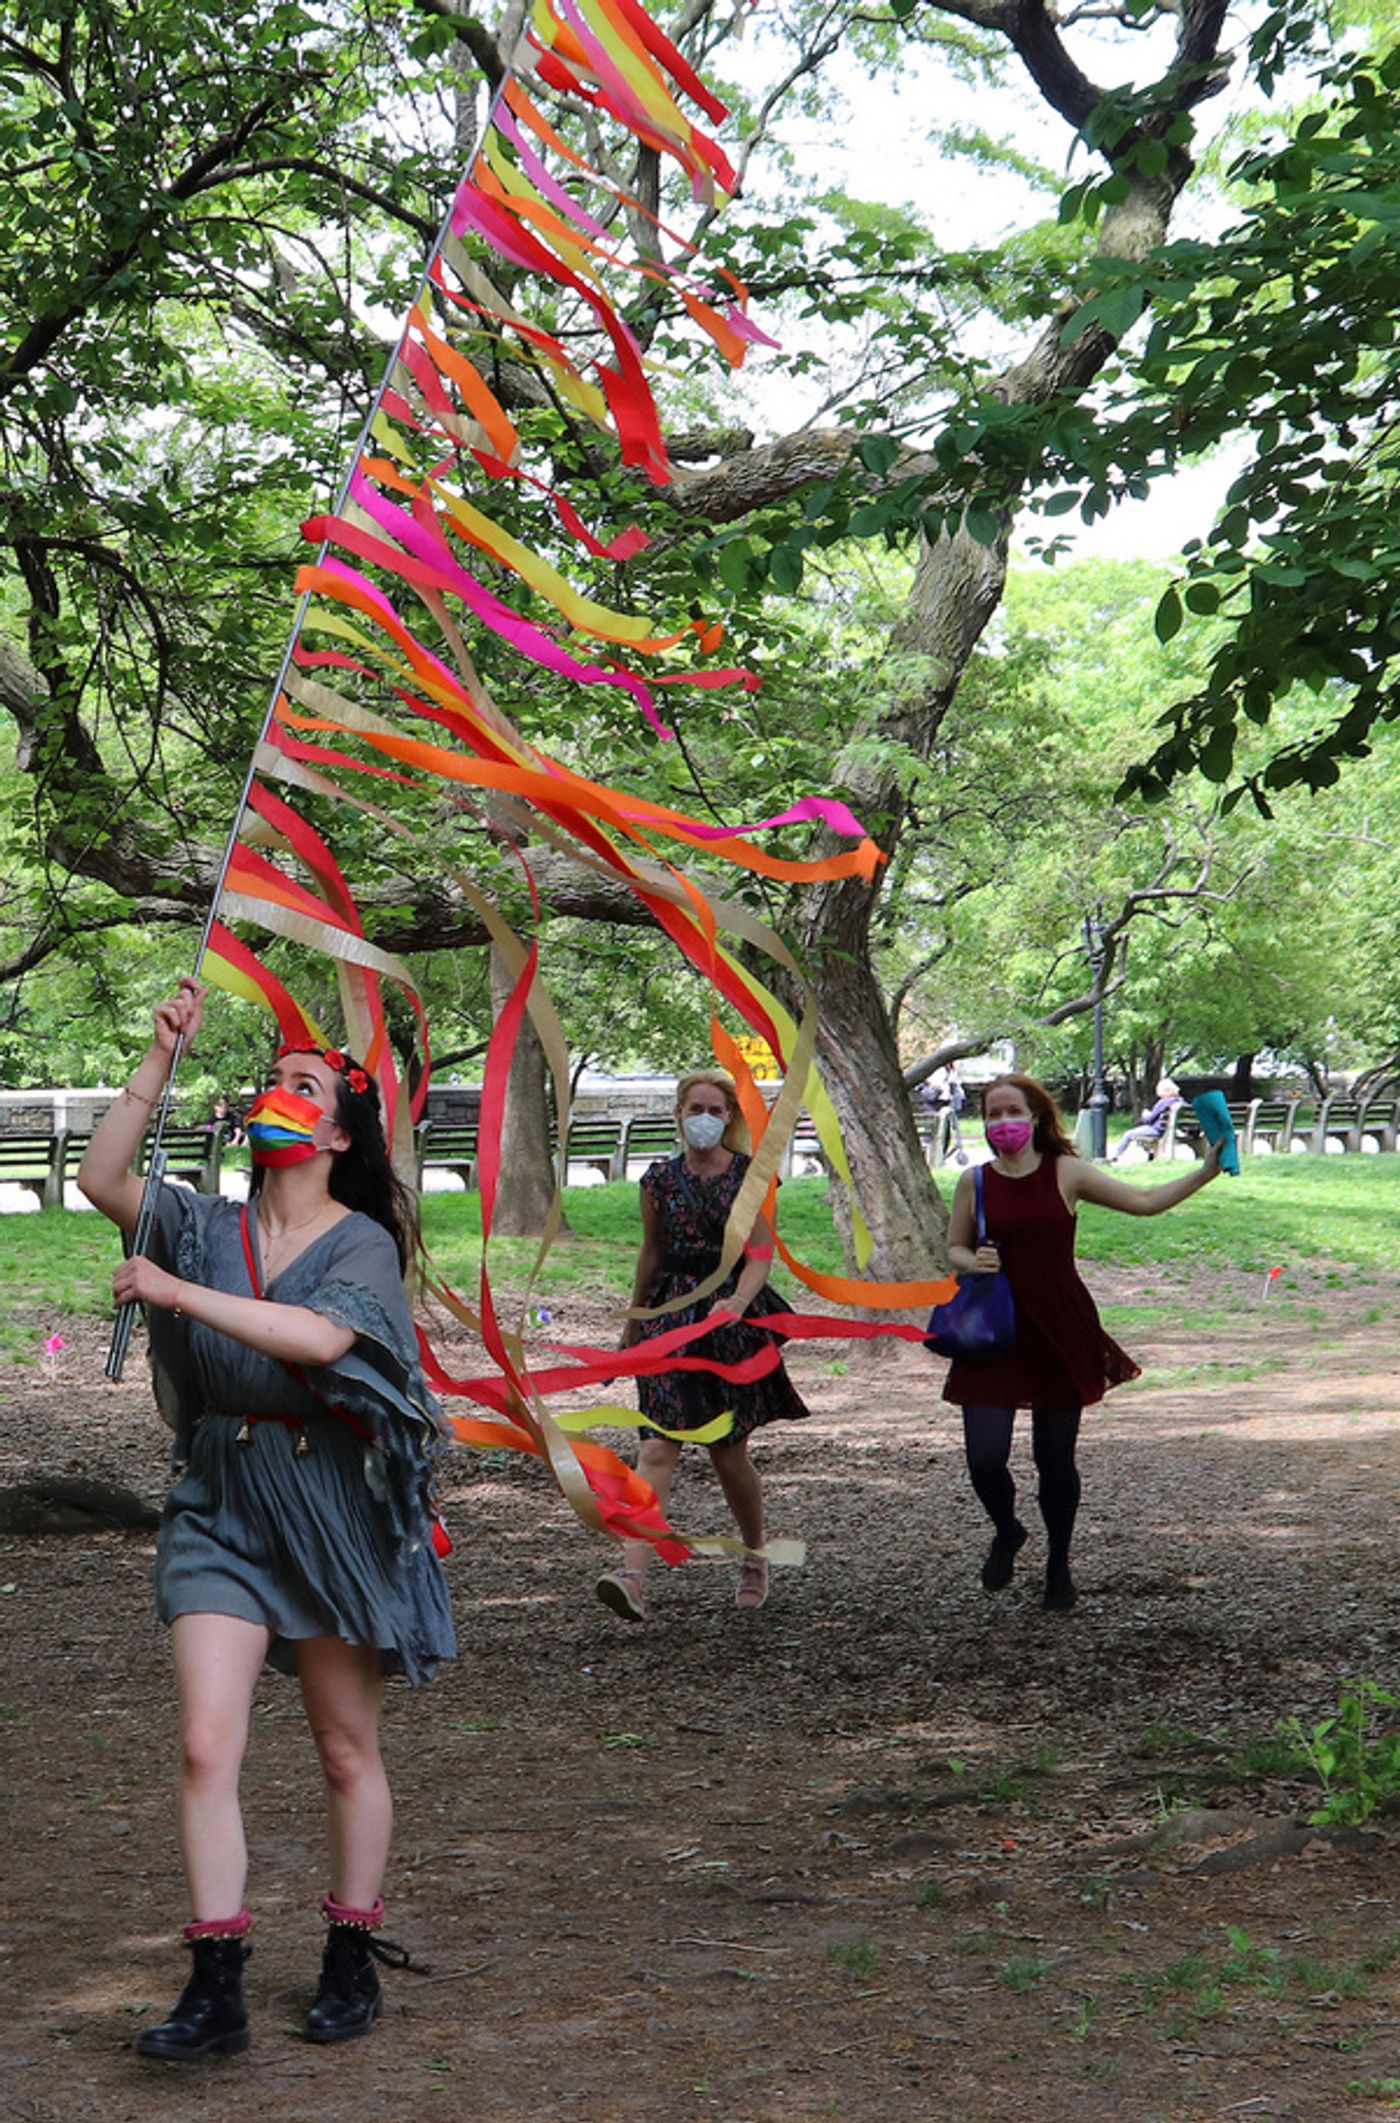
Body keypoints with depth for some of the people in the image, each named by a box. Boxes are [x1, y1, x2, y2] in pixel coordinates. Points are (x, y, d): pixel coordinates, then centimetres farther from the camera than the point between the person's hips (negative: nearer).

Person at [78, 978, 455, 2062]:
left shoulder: (362, 1242, -5)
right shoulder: (210, 1227, 7)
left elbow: (319, 1337, -24)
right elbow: (102, 1179, -6)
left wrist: (179, 1292, -27)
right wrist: (161, 1056, -10)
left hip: (332, 1511, -3)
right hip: (220, 1506, 3)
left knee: (348, 1753, 9)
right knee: (207, 1746, -8)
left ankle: (352, 1962, 23)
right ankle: (216, 1988, -4)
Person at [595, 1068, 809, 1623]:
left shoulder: (750, 1176, 1)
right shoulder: (659, 1179, 7)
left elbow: (760, 1255, -6)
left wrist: (737, 1301, -25)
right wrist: (633, 1322, 24)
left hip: (732, 1319, -1)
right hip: (670, 1316, 1)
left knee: (729, 1454, 7)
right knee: (657, 1448, -12)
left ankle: (755, 1558, 32)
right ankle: (633, 1575, -23)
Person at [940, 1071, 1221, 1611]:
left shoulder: (1065, 1173, -1)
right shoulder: (975, 1183, 2)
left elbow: (1144, 1202, 0)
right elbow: (953, 1248, 13)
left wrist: (1206, 1171, -9)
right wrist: (972, 1263, -10)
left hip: (1061, 1331, -1)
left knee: (1055, 1458, 5)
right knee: (984, 1457, -8)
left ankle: (1058, 1566, 27)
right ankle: (1006, 1532, 26)